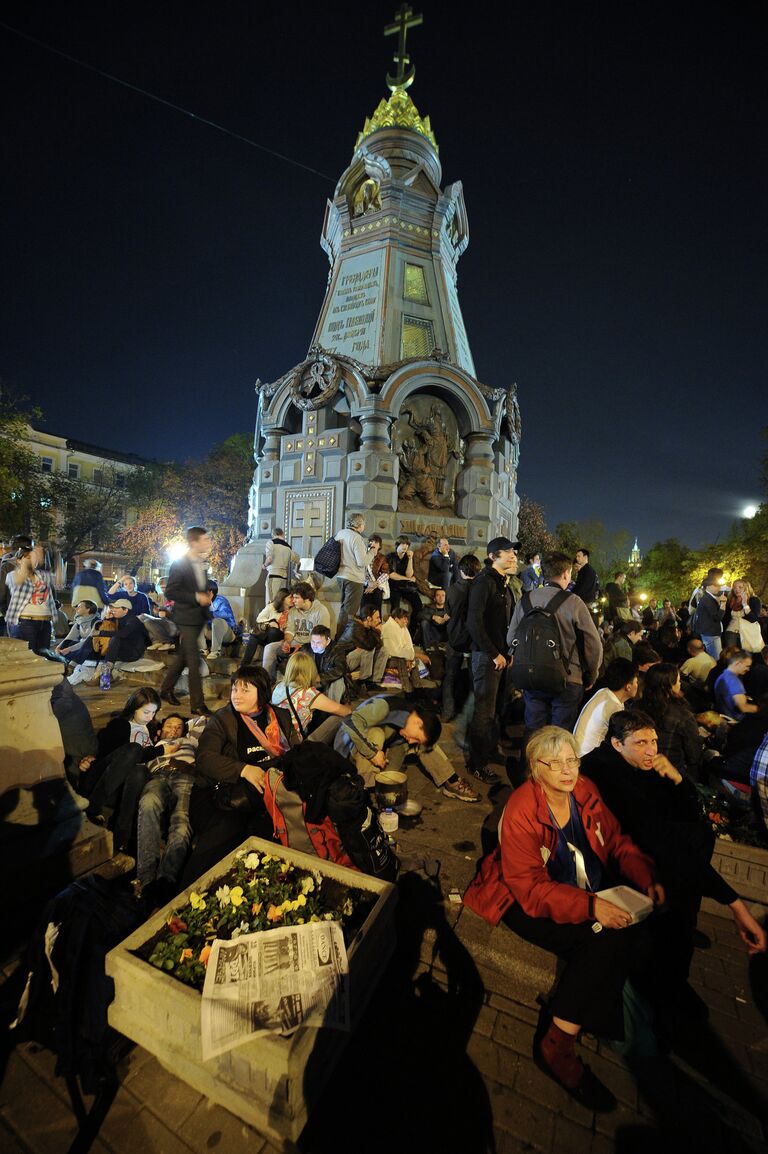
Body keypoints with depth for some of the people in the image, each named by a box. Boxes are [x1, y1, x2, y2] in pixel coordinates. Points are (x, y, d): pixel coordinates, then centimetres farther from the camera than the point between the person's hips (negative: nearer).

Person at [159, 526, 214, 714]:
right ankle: (197, 705, 4)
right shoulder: (179, 564, -15)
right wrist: (196, 597, -21)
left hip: (198, 617, 8)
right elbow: (170, 592, -16)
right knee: (194, 660, -5)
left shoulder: (202, 562, 8)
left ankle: (166, 690, 37)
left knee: (182, 655, 19)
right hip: (186, 618, -8)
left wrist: (207, 596, 2)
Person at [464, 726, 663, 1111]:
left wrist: (646, 878, -11)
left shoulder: (585, 791, -4)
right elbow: (529, 887, -23)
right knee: (605, 939, -25)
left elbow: (617, 841, 6)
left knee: (635, 935, -17)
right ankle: (557, 1047, -8)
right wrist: (590, 907, -32)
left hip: (591, 895, 7)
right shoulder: (521, 811, -23)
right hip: (528, 904, -6)